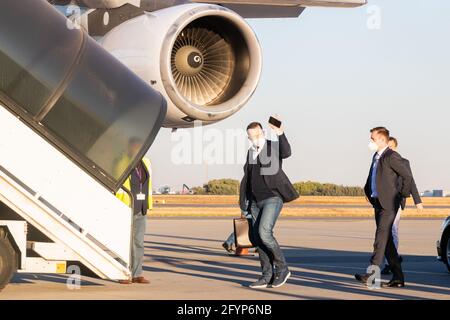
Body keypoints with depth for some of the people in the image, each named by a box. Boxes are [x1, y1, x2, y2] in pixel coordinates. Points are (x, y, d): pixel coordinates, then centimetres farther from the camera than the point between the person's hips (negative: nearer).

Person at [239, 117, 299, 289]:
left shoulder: (273, 147, -4)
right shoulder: (251, 152, 15)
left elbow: (286, 153, -28)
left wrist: (280, 133, -39)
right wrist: (244, 202, 17)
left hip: (272, 198, -7)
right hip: (256, 202, 7)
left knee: (264, 233, -21)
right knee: (258, 239, 4)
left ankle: (282, 268, -6)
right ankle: (267, 276, 9)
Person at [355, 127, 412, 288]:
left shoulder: (391, 157, -11)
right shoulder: (376, 156, 18)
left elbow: (407, 176, -15)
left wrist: (403, 195, -9)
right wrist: (370, 194, 19)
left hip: (389, 204, -9)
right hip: (378, 203, 9)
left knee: (381, 238, -15)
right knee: (387, 240, 8)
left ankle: (372, 273, -23)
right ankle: (398, 278, 11)